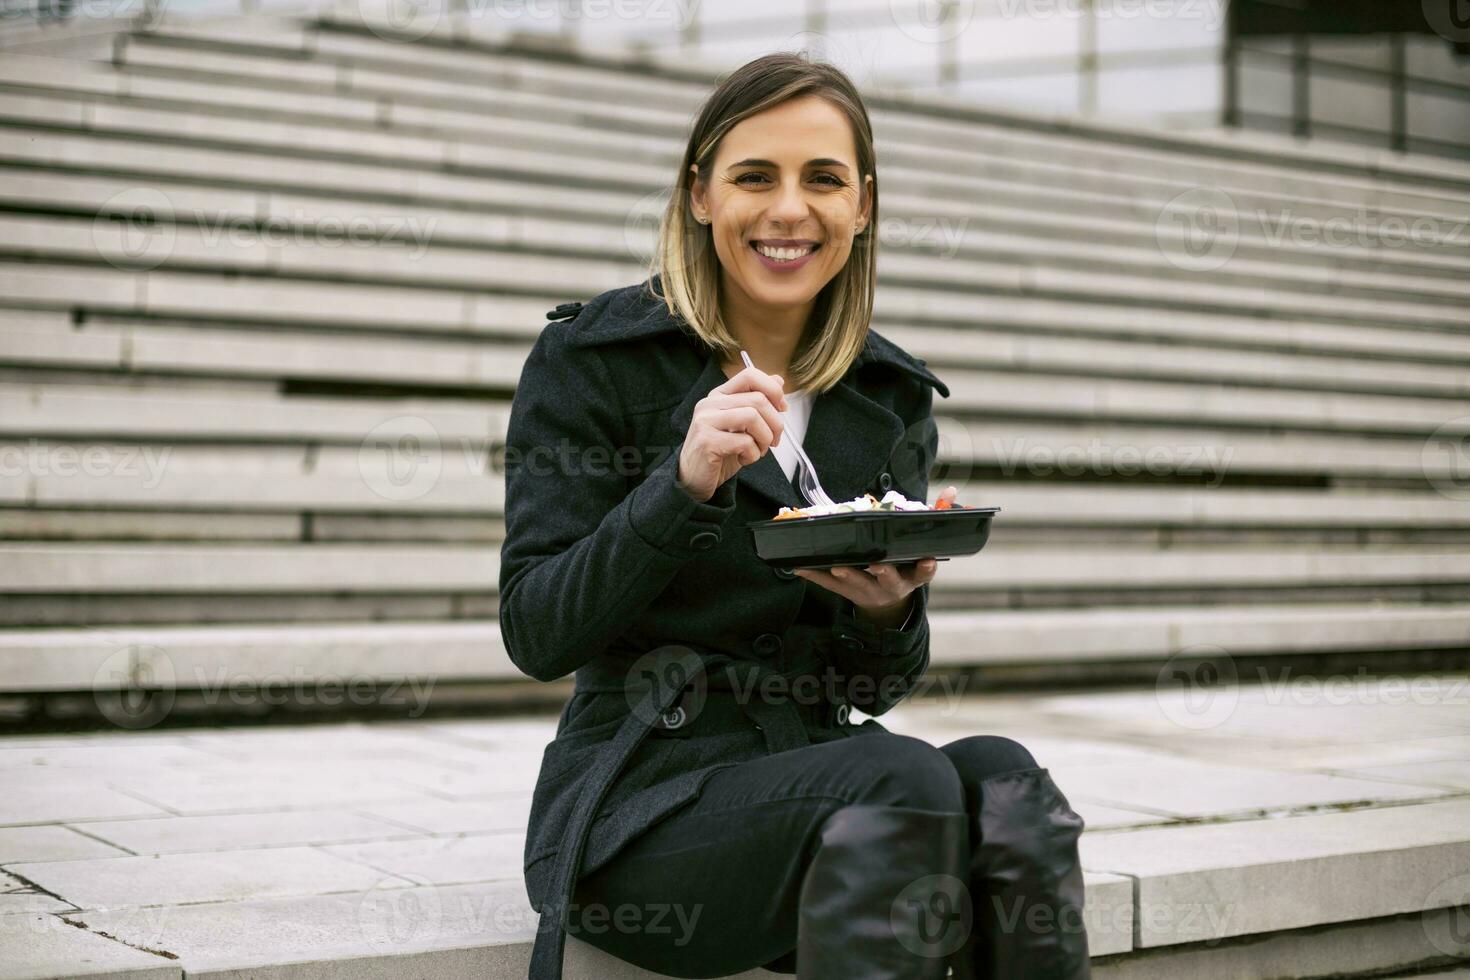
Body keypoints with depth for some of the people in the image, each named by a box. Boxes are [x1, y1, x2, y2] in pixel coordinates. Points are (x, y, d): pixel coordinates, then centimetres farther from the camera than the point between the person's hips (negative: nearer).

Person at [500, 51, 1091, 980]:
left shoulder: (894, 397, 10)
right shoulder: (592, 360, -3)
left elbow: (879, 687, 13)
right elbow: (537, 635, -9)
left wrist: (893, 607, -11)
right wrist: (682, 484, -23)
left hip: (816, 773, 5)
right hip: (640, 794, -4)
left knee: (1005, 787, -28)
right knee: (909, 783, -32)